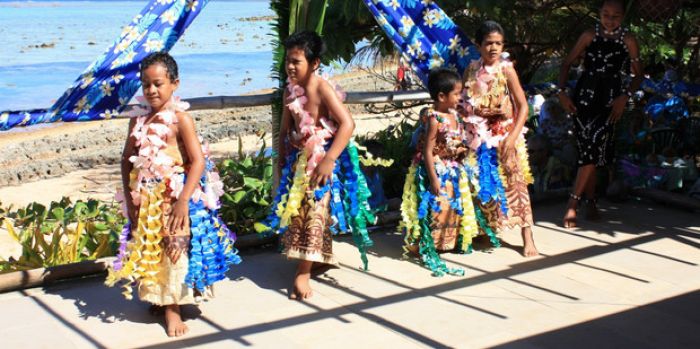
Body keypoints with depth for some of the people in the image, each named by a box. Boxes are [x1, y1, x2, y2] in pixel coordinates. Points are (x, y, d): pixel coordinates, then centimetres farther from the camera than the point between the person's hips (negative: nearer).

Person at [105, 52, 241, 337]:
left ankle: (172, 307, 13)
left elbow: (199, 161, -15)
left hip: (175, 196, -5)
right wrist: (130, 196, 2)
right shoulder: (138, 119, 5)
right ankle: (156, 298, 31)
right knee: (148, 251, 13)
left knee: (174, 250, 0)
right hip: (145, 198, 5)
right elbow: (127, 159, 10)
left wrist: (184, 199, -21)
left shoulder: (180, 119, -11)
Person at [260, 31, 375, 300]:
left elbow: (347, 124, -24)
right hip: (298, 157, 8)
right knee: (295, 210, 11)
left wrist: (329, 160, -27)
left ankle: (303, 273, -10)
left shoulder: (322, 88, -17)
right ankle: (321, 260, 28)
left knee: (314, 210, -11)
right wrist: (281, 161, 10)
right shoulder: (290, 90, 5)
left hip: (322, 157, -7)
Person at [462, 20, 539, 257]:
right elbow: (463, 102, 9)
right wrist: (462, 129, -6)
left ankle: (527, 237, 1)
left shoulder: (506, 70, -6)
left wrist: (513, 137, -17)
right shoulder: (472, 69, 3)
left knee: (515, 183, -3)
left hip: (504, 135, -3)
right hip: (479, 137, 3)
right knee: (482, 184, 8)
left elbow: (523, 106, -8)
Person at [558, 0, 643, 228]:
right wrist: (562, 92, -3)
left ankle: (572, 202, -9)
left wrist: (625, 97, -7)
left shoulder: (628, 41, 2)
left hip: (609, 101, -1)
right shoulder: (589, 36, 4)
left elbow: (638, 75, 8)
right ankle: (590, 201, 13)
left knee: (593, 148, -15)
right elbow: (566, 64, 8)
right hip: (584, 97, 1)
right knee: (587, 149, 0)